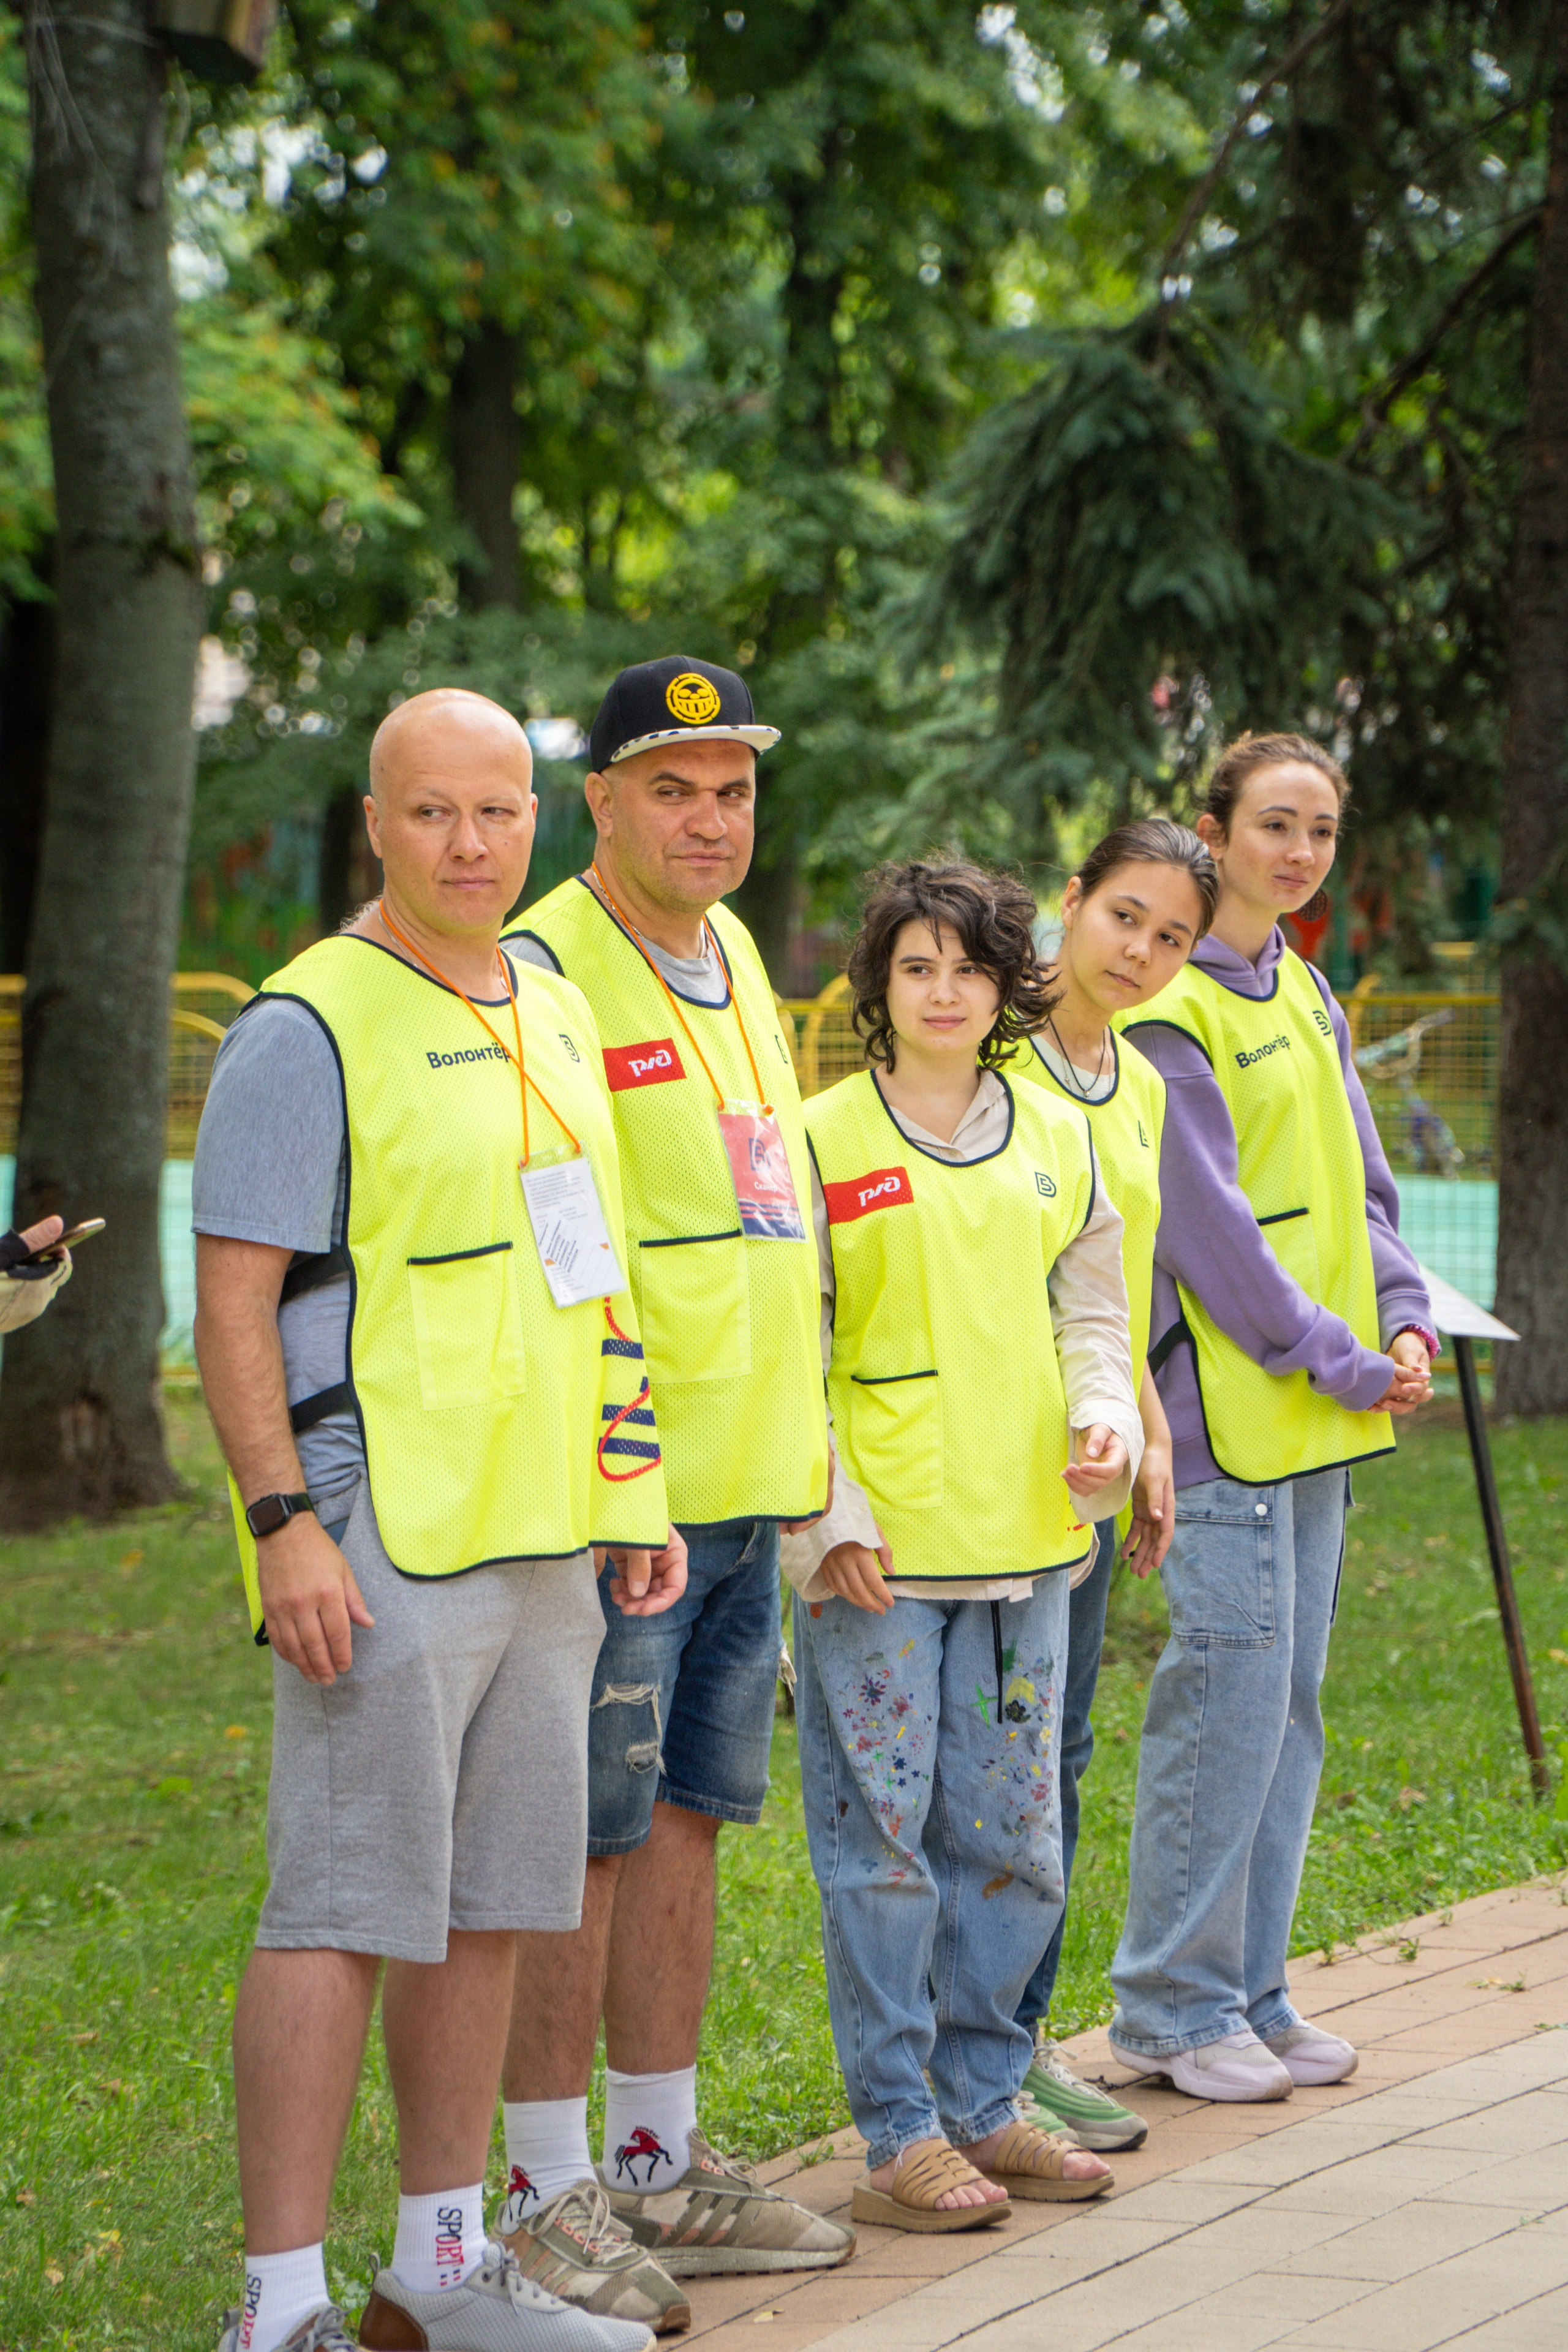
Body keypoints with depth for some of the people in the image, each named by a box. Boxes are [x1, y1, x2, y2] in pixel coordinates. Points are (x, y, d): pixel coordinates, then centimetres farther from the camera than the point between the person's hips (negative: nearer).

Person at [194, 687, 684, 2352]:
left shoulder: (554, 1016, 16)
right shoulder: (308, 1028, -9)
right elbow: (231, 1303, -12)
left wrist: (631, 1495, 20)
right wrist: (283, 1524, -19)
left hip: (540, 1540, 8)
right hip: (376, 1548, -8)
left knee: (486, 1909, 12)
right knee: (341, 1912, -7)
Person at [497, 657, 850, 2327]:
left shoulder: (734, 960, 15)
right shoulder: (543, 973, -12)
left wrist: (804, 1438, 21)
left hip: (745, 1485, 8)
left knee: (683, 1818, 14)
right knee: (581, 1839, -3)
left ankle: (659, 2162, 24)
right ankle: (544, 2192, 5)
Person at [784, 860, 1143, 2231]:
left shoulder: (1057, 1142, 11)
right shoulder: (822, 1144, -2)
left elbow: (1089, 1312, 17)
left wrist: (1106, 1416, -3)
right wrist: (828, 1515, -11)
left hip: (1024, 1543, 5)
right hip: (877, 1553, -4)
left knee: (1013, 1846, 9)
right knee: (882, 1845, -2)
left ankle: (982, 2106, 20)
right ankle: (901, 2133, 5)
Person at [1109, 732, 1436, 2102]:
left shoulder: (1307, 999, 15)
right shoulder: (1171, 1010, -11)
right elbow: (1210, 1225, -15)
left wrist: (1405, 1321, 2)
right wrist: (1340, 1363, -13)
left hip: (1323, 1414, 8)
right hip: (1228, 1407, -8)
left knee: (1287, 1700, 10)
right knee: (1231, 1688, -8)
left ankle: (1249, 1992, 18)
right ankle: (1169, 2006, 2)